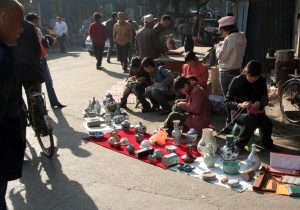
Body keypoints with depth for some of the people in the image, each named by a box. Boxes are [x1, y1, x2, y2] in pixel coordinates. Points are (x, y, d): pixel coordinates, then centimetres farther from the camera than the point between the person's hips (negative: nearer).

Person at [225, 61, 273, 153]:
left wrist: (259, 103, -19)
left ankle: (267, 143, 2)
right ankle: (239, 145, -17)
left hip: (256, 111, 3)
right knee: (252, 121, -36)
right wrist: (240, 105, -29)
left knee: (267, 123, -28)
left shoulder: (261, 81, 1)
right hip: (240, 112, -3)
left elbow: (265, 99, 6)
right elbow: (227, 101, -9)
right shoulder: (237, 81, -9)